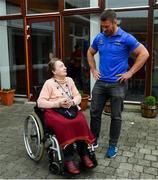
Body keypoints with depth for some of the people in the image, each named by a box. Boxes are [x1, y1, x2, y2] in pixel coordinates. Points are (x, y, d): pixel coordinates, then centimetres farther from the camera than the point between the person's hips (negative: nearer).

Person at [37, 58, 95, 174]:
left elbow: (78, 96, 14)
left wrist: (72, 102, -9)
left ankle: (84, 154, -14)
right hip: (54, 111, -4)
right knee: (65, 125, -35)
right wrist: (58, 103, -18)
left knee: (81, 122, -27)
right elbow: (40, 102, -7)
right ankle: (69, 159, -22)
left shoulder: (69, 80, 15)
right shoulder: (49, 83, -1)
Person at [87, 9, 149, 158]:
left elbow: (144, 54, -10)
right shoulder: (99, 38, 5)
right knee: (94, 112, 9)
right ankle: (93, 140, 27)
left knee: (116, 116, 6)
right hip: (100, 82, 5)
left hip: (117, 84, -4)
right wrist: (93, 70, 10)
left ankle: (112, 145, 22)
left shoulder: (126, 38, -8)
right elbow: (90, 53, 21)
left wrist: (130, 72, -12)